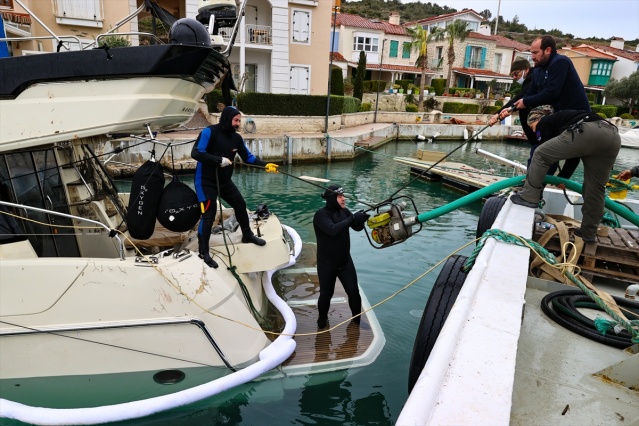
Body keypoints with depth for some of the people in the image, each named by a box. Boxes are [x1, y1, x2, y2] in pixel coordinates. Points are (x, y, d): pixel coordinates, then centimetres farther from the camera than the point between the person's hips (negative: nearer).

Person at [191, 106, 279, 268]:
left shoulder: (236, 138, 0)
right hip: (206, 181, -7)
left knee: (240, 204, 14)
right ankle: (203, 252, 2)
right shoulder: (210, 132, -19)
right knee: (209, 214, -10)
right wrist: (219, 160, -30)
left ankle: (247, 235, 37)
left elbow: (248, 157, 5)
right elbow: (196, 153, -25)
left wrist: (265, 165, -9)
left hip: (224, 180, 7)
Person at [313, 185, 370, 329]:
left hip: (345, 261, 4)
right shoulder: (321, 215, -20)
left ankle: (357, 319, 26)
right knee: (326, 293, 9)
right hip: (327, 264, -4)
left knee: (354, 291, 6)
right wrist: (353, 218, -36)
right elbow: (333, 230, -36)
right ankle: (322, 318, 36)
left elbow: (357, 228, 1)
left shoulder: (344, 211, -2)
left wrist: (361, 220, -22)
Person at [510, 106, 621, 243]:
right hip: (613, 136, 8)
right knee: (596, 187, 16)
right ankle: (588, 232, 26)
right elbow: (574, 156, 39)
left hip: (588, 132, -8)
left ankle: (529, 197, 11)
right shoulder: (560, 119, 38)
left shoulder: (544, 123, 18)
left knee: (540, 154, 7)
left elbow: (547, 154, 17)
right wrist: (562, 178, 47)